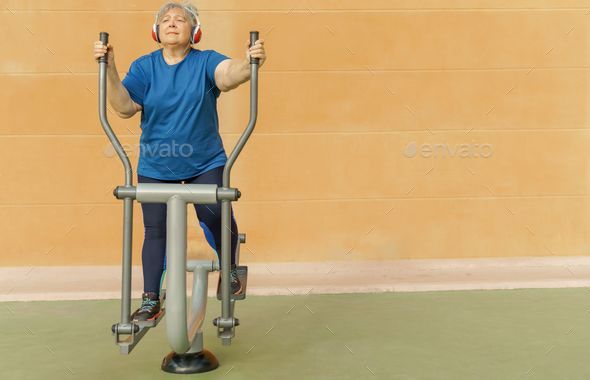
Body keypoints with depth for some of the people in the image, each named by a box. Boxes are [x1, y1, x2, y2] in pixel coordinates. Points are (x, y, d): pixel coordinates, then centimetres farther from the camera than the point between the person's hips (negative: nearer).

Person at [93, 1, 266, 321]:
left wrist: (250, 63, -46)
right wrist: (109, 68, -21)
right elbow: (124, 107, -9)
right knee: (155, 231, 4)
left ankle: (230, 270, 20)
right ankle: (150, 300, 16)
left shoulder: (205, 62, -3)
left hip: (204, 163, -1)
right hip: (155, 167, 2)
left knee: (216, 217, -11)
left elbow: (228, 74, -25)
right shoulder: (144, 67, 2)